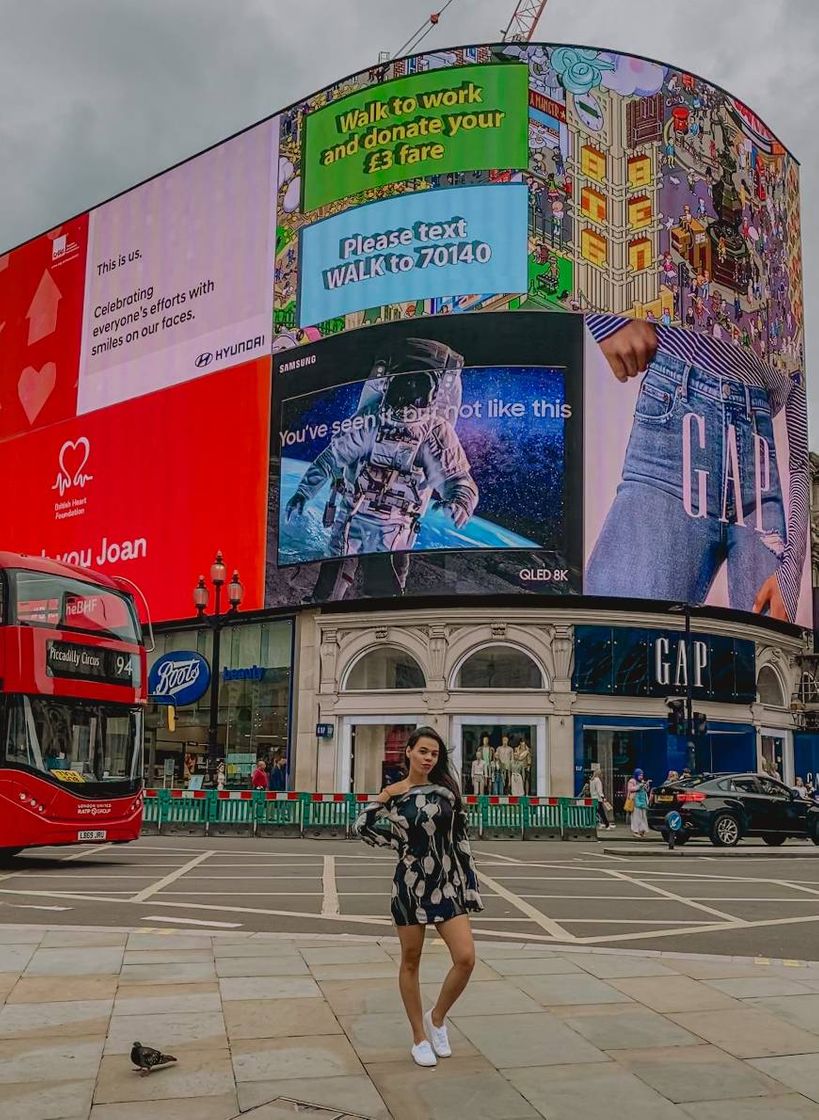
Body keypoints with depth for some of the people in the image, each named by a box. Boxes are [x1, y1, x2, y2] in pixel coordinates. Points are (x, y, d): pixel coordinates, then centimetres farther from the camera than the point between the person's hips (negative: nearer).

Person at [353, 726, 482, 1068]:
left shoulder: (446, 790, 1)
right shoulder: (394, 794, -2)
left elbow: (460, 836, 4)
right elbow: (362, 826, 5)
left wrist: (469, 880, 2)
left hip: (448, 882, 1)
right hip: (410, 883, -1)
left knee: (465, 958, -9)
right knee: (411, 962, 8)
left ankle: (437, 1018, 16)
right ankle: (419, 1037, 24)